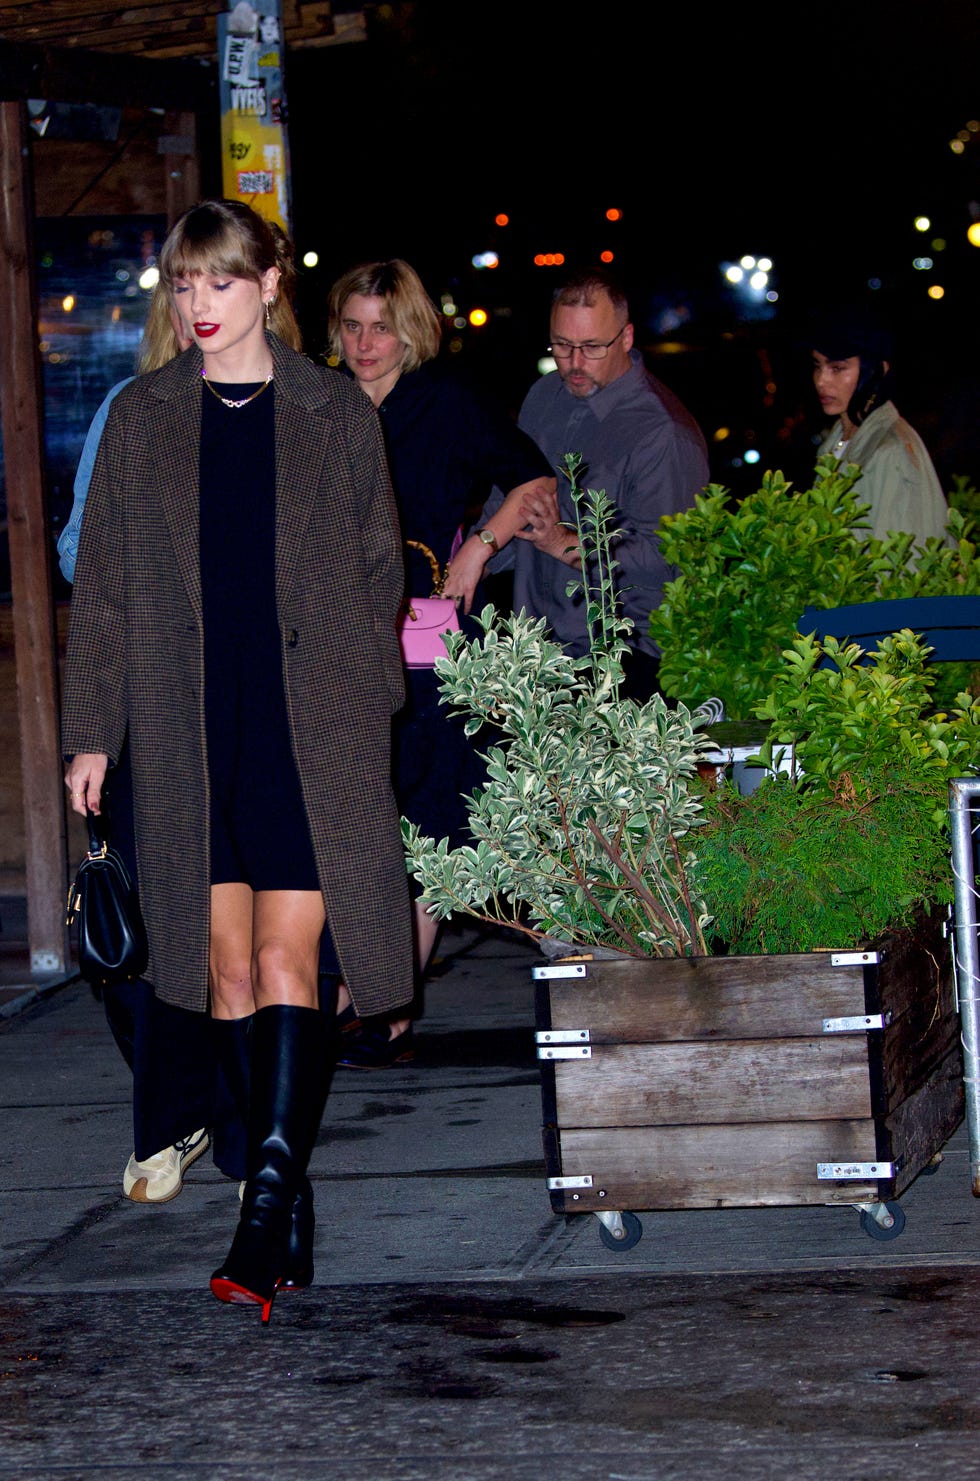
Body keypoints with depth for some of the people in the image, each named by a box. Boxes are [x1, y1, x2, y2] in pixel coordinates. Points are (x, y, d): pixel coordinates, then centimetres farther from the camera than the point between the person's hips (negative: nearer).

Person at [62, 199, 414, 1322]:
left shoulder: (336, 416, 5)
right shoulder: (141, 419, 9)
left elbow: (380, 568, 10)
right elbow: (102, 584, 10)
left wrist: (361, 698, 1)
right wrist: (91, 730, 5)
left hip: (312, 729, -2)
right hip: (190, 732, 2)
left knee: (289, 959, -11)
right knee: (227, 966, 3)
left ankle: (269, 1203, -15)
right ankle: (287, 1199, 13)